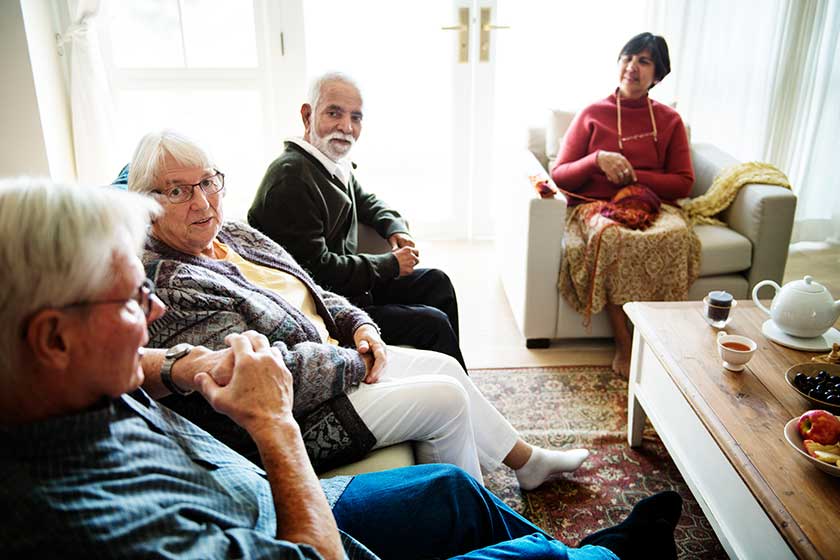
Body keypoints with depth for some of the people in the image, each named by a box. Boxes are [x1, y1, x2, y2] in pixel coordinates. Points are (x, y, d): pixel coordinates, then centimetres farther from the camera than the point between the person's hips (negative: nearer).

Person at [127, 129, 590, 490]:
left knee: (444, 365, 10)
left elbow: (311, 293, 14)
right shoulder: (168, 285, -25)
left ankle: (526, 460, 31)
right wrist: (358, 363, -16)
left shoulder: (232, 235, 4)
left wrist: (360, 325, -3)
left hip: (327, 355, 9)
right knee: (447, 398, -7)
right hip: (293, 420, -9)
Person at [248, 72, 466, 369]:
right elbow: (316, 268, -27)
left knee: (436, 282, 15)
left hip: (351, 280, 10)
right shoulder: (291, 178, -25)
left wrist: (395, 228, 4)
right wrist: (391, 264, -16)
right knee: (433, 324, -12)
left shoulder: (335, 162, 4)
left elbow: (364, 200, 26)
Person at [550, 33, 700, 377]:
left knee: (678, 236, -34)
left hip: (650, 204, 2)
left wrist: (634, 176, -6)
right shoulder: (592, 115, 9)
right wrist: (597, 160, -14)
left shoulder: (669, 120, 13)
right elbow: (559, 176, 5)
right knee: (611, 236, -38)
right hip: (594, 205, -1)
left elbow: (683, 183, 8)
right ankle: (623, 344, -26)